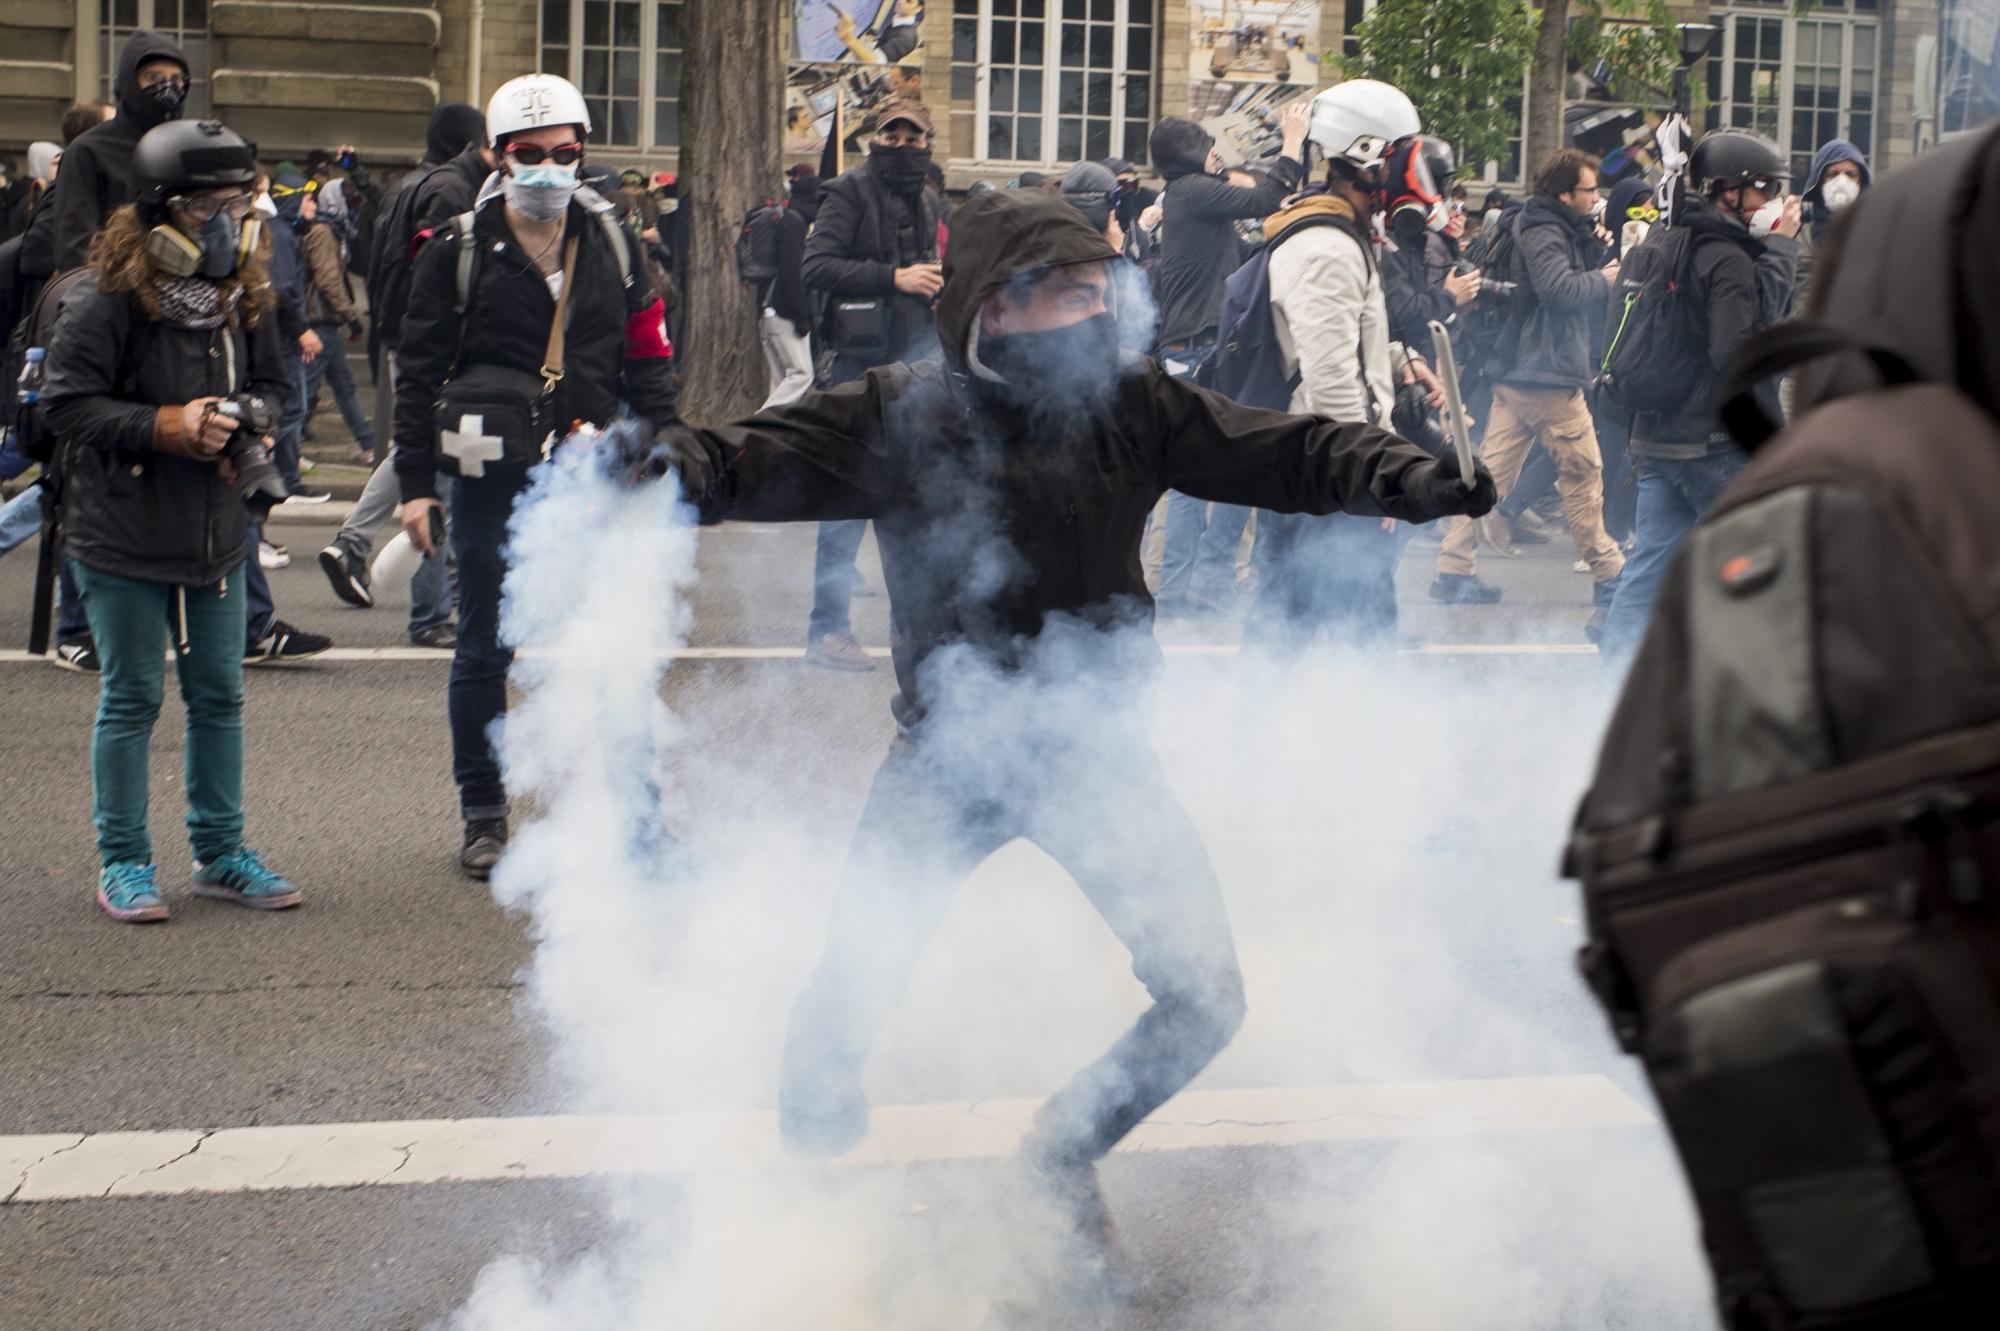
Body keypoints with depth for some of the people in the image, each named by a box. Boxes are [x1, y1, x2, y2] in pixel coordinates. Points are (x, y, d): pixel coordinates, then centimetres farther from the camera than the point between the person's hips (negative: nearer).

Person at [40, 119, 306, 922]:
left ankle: (220, 854, 25)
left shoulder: (243, 294, 6)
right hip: (123, 538, -6)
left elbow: (271, 382, 19)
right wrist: (165, 427, -21)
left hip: (216, 534, 6)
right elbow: (66, 403, -14)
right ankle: (123, 864, 14)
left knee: (219, 696, 13)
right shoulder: (106, 299, -14)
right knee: (131, 700, 3)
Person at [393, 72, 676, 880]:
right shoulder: (458, 253, 0)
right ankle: (484, 816, 20)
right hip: (494, 481, -2)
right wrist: (416, 485, -3)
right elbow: (418, 373, 1)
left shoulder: (612, 246, 8)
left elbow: (646, 365, 12)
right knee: (484, 654, 7)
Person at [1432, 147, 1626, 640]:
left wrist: (1599, 252, 2)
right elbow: (1559, 287, -28)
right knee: (1582, 473, 0)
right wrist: (1603, 279, -13)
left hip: (1518, 376, 10)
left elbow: (1582, 274, 18)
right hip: (1550, 375, -10)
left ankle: (1455, 569, 5)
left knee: (1491, 471, 6)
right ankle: (1608, 573, 7)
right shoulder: (1544, 234, -14)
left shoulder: (1564, 231, 18)